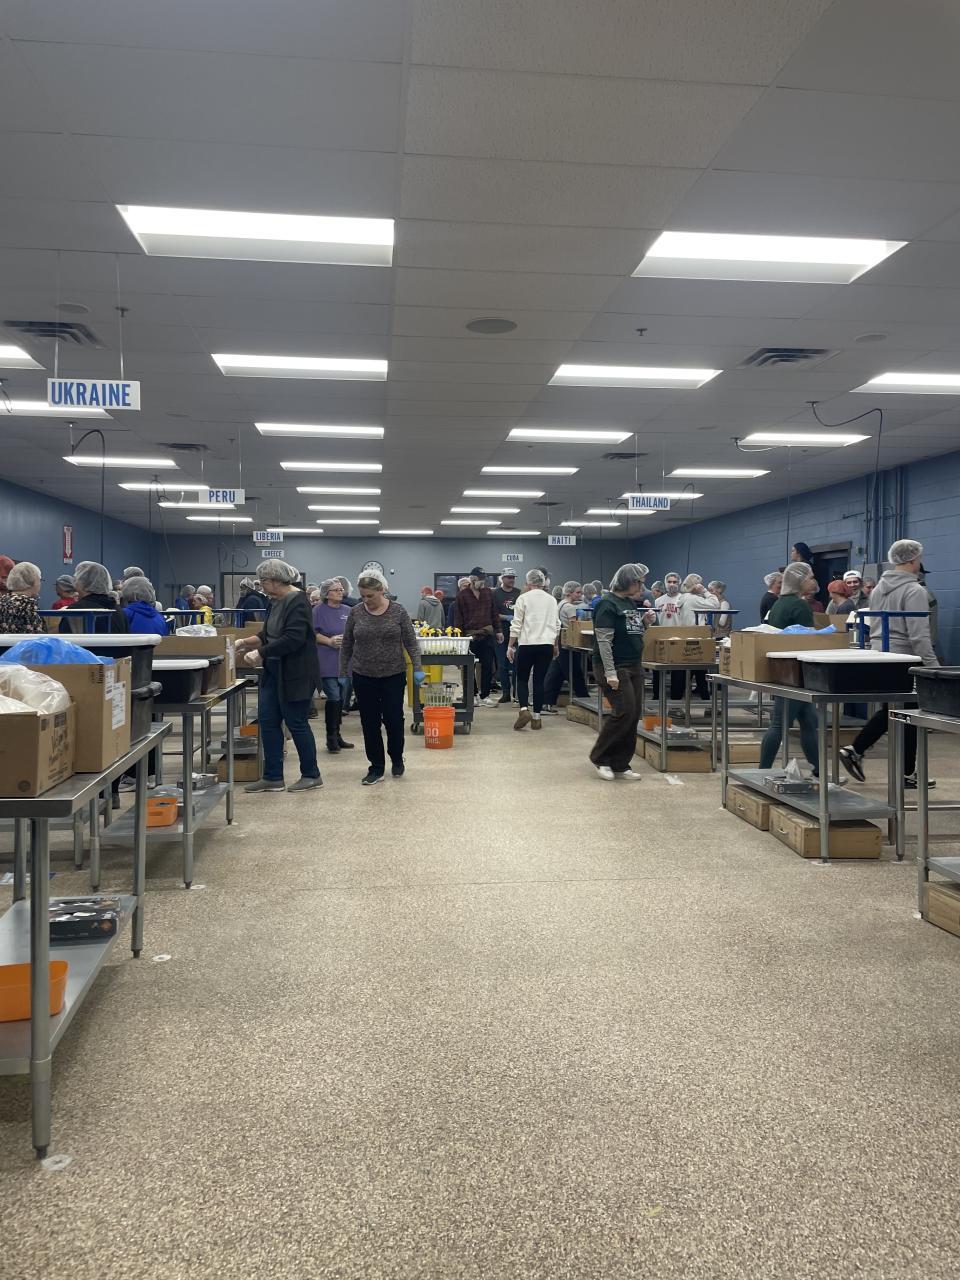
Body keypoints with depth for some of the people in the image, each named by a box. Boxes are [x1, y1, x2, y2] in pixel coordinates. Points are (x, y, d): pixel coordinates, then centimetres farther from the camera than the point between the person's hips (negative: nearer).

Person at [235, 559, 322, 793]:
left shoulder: (297, 601, -17)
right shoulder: (276, 602, 10)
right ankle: (273, 778, 16)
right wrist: (246, 642, 7)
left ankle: (311, 776, 16)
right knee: (267, 721, 8)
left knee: (296, 723, 0)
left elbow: (293, 639, -26)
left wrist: (260, 653, -24)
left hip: (296, 674, -9)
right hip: (273, 673, 9)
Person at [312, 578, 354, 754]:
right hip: (327, 662, -5)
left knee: (341, 700, 10)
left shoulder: (348, 611, 11)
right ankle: (331, 737, 4)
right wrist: (329, 641, -18)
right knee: (333, 698, -8)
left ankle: (336, 735, 21)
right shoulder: (319, 610, -3)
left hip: (345, 661, 5)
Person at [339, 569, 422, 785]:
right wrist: (342, 674, 4)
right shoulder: (355, 613, -1)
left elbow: (411, 642, -3)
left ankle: (397, 759, 25)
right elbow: (346, 646, 5)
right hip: (364, 677, 2)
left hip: (393, 676, -1)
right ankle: (376, 768, 14)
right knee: (370, 723, 4)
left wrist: (417, 668, -10)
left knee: (394, 719, 0)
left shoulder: (398, 611, -5)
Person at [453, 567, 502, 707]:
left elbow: (494, 613, 13)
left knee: (488, 666, 2)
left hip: (487, 634, 3)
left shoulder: (488, 592, 8)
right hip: (470, 636, -3)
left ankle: (485, 696, 10)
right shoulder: (462, 595, -3)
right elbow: (458, 619, -3)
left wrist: (498, 630, 9)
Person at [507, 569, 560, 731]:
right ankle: (536, 717, 6)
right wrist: (555, 645, 26)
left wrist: (510, 646, 0)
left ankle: (524, 709, -12)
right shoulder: (552, 600, 10)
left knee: (522, 678, 8)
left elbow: (516, 625, -5)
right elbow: (556, 625, 15)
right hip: (547, 644, 3)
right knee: (539, 680, 7)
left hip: (527, 644, -3)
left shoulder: (523, 598, -2)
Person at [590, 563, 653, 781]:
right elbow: (604, 641, -18)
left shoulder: (631, 603, 13)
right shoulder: (608, 605, -13)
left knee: (633, 716, 6)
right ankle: (600, 757, 5)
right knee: (624, 712, -13)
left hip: (634, 666, 9)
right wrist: (610, 672, -23)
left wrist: (646, 620, 5)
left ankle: (621, 764, 14)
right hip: (614, 667, -9)